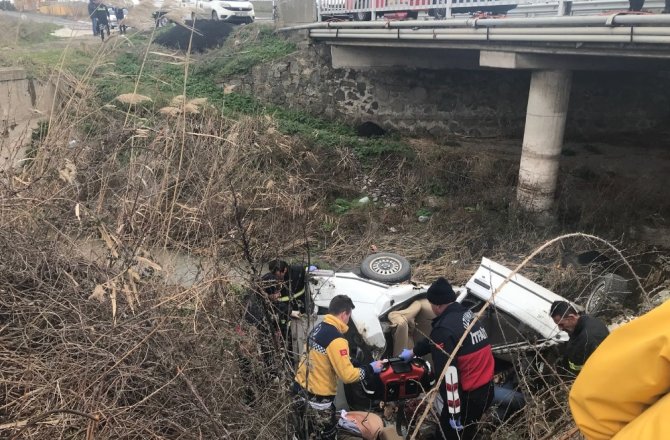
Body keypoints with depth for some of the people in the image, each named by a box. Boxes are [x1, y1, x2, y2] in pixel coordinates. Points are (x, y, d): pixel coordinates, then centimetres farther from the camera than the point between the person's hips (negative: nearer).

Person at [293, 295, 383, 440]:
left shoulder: (318, 328, 4)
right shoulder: (336, 340, -23)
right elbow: (347, 375, -23)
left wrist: (350, 361, 14)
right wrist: (371, 368, -9)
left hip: (300, 390, 9)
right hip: (316, 400, -9)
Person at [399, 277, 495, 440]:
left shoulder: (444, 329, -23)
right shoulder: (468, 314, 7)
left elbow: (448, 374, -24)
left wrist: (454, 413, -19)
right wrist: (413, 351, 33)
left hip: (467, 396, -8)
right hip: (487, 390, 8)